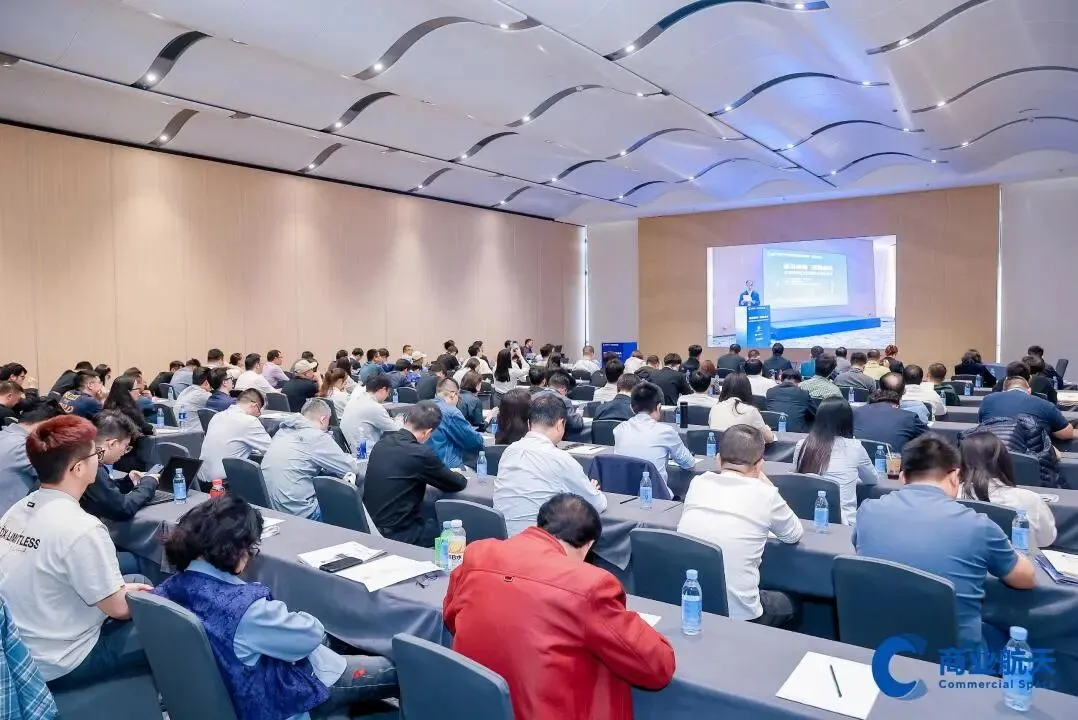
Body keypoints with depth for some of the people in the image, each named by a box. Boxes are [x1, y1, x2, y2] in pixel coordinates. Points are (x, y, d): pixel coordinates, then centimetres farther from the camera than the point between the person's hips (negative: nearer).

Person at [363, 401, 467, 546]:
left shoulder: (381, 444, 0)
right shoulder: (421, 453, -21)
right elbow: (457, 484, -6)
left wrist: (447, 474, 17)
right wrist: (459, 476, 16)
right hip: (398, 535, -7)